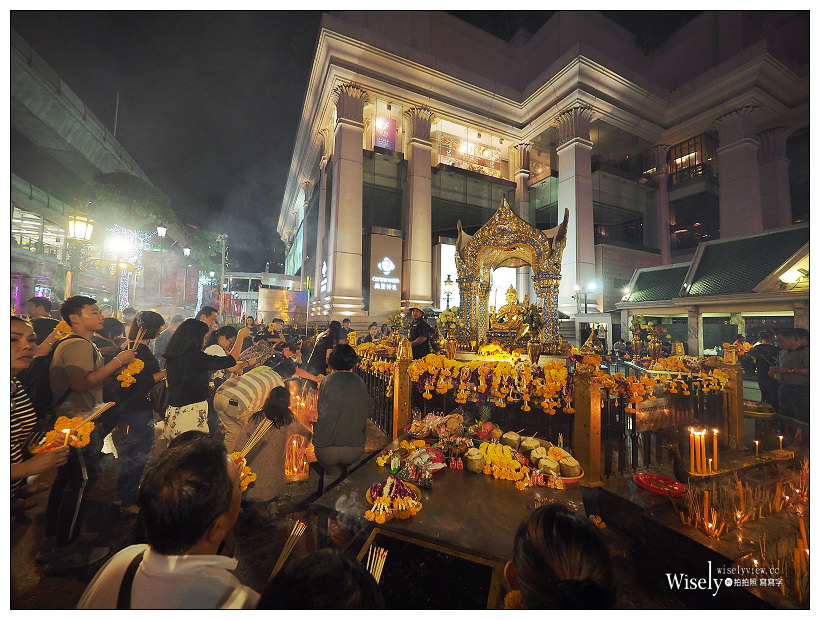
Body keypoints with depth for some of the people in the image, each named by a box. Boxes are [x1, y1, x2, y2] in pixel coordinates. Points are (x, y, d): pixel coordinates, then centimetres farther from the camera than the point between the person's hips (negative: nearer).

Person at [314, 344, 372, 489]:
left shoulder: (327, 380, -12)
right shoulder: (360, 382, -5)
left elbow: (321, 411, -6)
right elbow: (369, 410, 2)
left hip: (326, 448, -2)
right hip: (355, 449, 2)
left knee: (333, 473, 25)